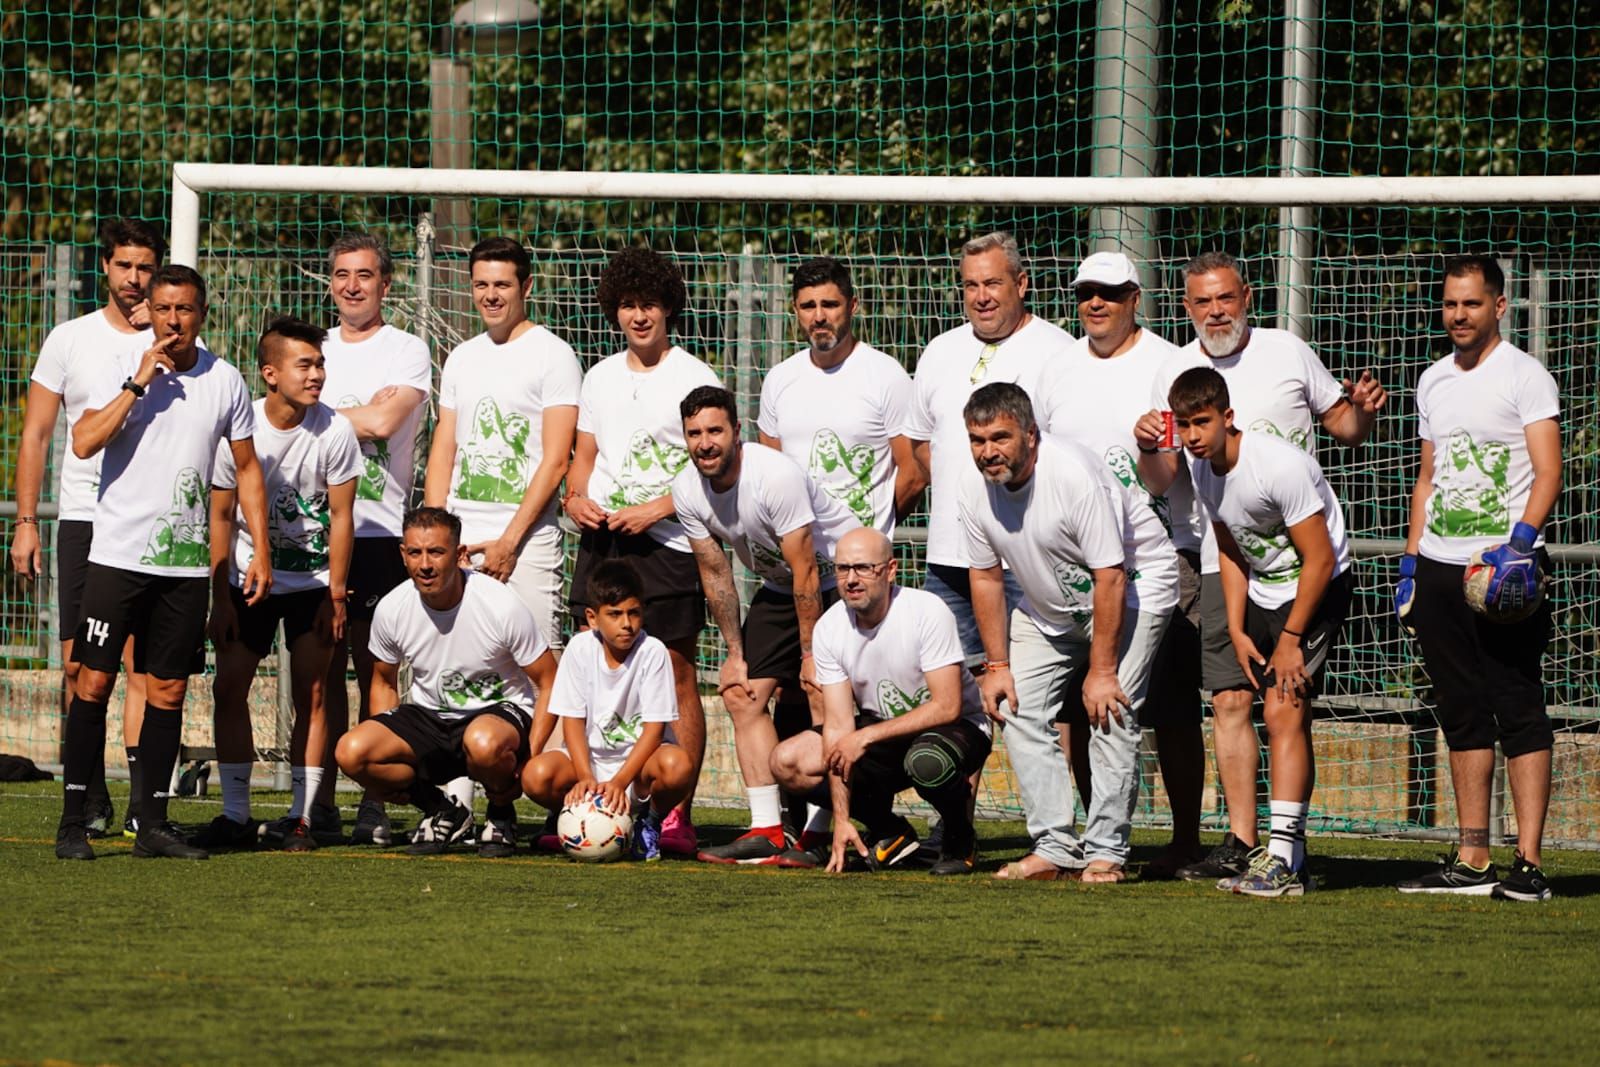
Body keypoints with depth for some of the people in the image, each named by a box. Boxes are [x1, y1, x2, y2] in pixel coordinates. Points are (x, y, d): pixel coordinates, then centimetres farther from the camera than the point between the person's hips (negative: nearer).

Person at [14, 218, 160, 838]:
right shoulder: (70, 340, 9)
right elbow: (36, 435, 10)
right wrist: (25, 521, 3)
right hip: (82, 516, 2)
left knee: (143, 664, -8)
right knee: (80, 665, 0)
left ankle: (142, 803, -8)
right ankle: (90, 800, 7)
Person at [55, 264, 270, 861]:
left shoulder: (225, 382, 6)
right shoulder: (120, 371, -2)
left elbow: (247, 469, 14)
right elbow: (83, 442, -17)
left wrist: (260, 550, 8)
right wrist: (139, 384, -18)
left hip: (187, 561, 3)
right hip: (117, 556, -3)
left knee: (169, 690, 4)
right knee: (94, 680, -6)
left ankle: (153, 822, 10)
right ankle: (73, 821, -2)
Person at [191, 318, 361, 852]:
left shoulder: (334, 431, -14)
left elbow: (341, 517, -7)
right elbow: (220, 516, -4)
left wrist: (335, 595, -8)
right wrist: (220, 598, -5)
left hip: (313, 581, -1)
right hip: (248, 578, 1)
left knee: (312, 694, -4)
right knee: (229, 688, -4)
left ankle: (300, 816, 2)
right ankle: (236, 816, 4)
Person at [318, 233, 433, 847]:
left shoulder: (407, 351, 2)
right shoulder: (316, 350, 18)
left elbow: (385, 422, -13)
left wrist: (322, 411, -1)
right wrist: (363, 414, -1)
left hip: (379, 530, -4)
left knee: (374, 671, -5)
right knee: (324, 666, 3)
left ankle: (373, 808, -3)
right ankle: (321, 805, 5)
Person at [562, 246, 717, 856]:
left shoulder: (694, 378, -1)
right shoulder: (601, 377, 16)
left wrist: (658, 508, -15)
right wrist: (575, 499, 3)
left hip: (667, 543, -5)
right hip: (601, 539, 5)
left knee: (677, 676, -5)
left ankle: (679, 816, -5)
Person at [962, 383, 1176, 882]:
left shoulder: (1075, 476, -32)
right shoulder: (975, 489, -13)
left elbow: (1110, 578, -28)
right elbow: (986, 577, 2)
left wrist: (1101, 671, -26)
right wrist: (996, 664, 0)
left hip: (1133, 585, -7)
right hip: (1049, 606, 7)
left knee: (1109, 711, -18)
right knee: (1020, 708, -3)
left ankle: (1106, 854, -14)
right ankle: (1055, 850, -1)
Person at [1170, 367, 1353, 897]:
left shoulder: (1279, 465, -27)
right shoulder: (1202, 469, -3)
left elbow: (1320, 560, -22)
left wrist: (1290, 640, -18)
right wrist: (1237, 632, 3)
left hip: (1317, 590, -8)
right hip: (1262, 593, 8)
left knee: (1283, 711, -18)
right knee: (1286, 718, 9)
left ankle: (1282, 857, -23)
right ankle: (1293, 860, 14)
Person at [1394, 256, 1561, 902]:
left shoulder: (1523, 376, -4)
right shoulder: (1434, 382, 17)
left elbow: (1548, 472, -11)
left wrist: (1521, 541, -25)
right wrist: (1411, 561, 17)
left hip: (1505, 565, -7)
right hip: (1440, 567, 7)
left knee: (1518, 710, -8)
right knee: (1463, 714, 8)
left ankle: (1528, 863, -11)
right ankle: (1472, 861, 11)